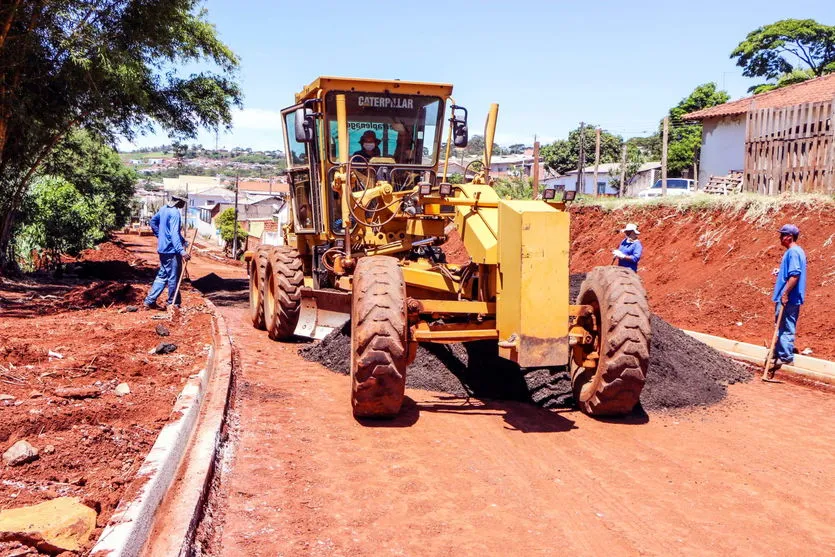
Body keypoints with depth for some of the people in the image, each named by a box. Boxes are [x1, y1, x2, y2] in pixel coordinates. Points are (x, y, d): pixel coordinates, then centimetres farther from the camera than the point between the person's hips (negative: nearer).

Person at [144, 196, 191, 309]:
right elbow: (174, 233, -27)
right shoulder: (175, 213, -19)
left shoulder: (163, 209, 9)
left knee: (162, 276, 17)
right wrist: (182, 251, -33)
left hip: (163, 249, 9)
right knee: (173, 278, 2)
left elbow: (153, 221, 24)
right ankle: (173, 304, 11)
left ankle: (150, 301, 16)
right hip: (171, 250, -9)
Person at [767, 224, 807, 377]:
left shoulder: (793, 252, -17)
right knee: (783, 327, 16)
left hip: (788, 299, -10)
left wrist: (785, 294, -24)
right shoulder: (795, 251, 15)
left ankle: (785, 357, 0)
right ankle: (779, 353, 25)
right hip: (790, 299, 11)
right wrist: (780, 272, 15)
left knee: (785, 328, -5)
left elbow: (795, 275, -25)